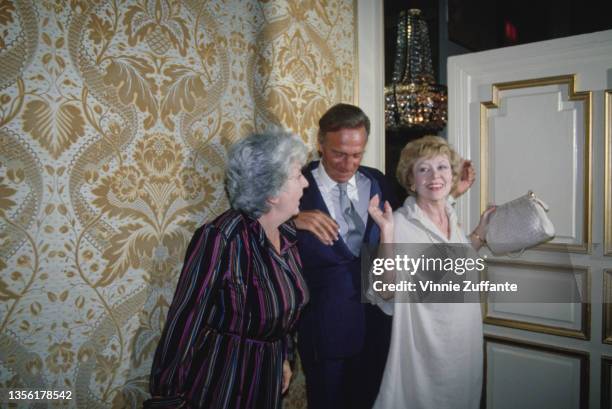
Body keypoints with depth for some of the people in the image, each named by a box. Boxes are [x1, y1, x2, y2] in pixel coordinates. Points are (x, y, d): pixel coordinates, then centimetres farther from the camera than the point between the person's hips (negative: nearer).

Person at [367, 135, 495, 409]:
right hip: (425, 345, -6)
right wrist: (386, 232, -31)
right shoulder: (400, 223, -19)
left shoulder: (451, 215, 1)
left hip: (465, 340, 7)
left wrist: (482, 230, 8)